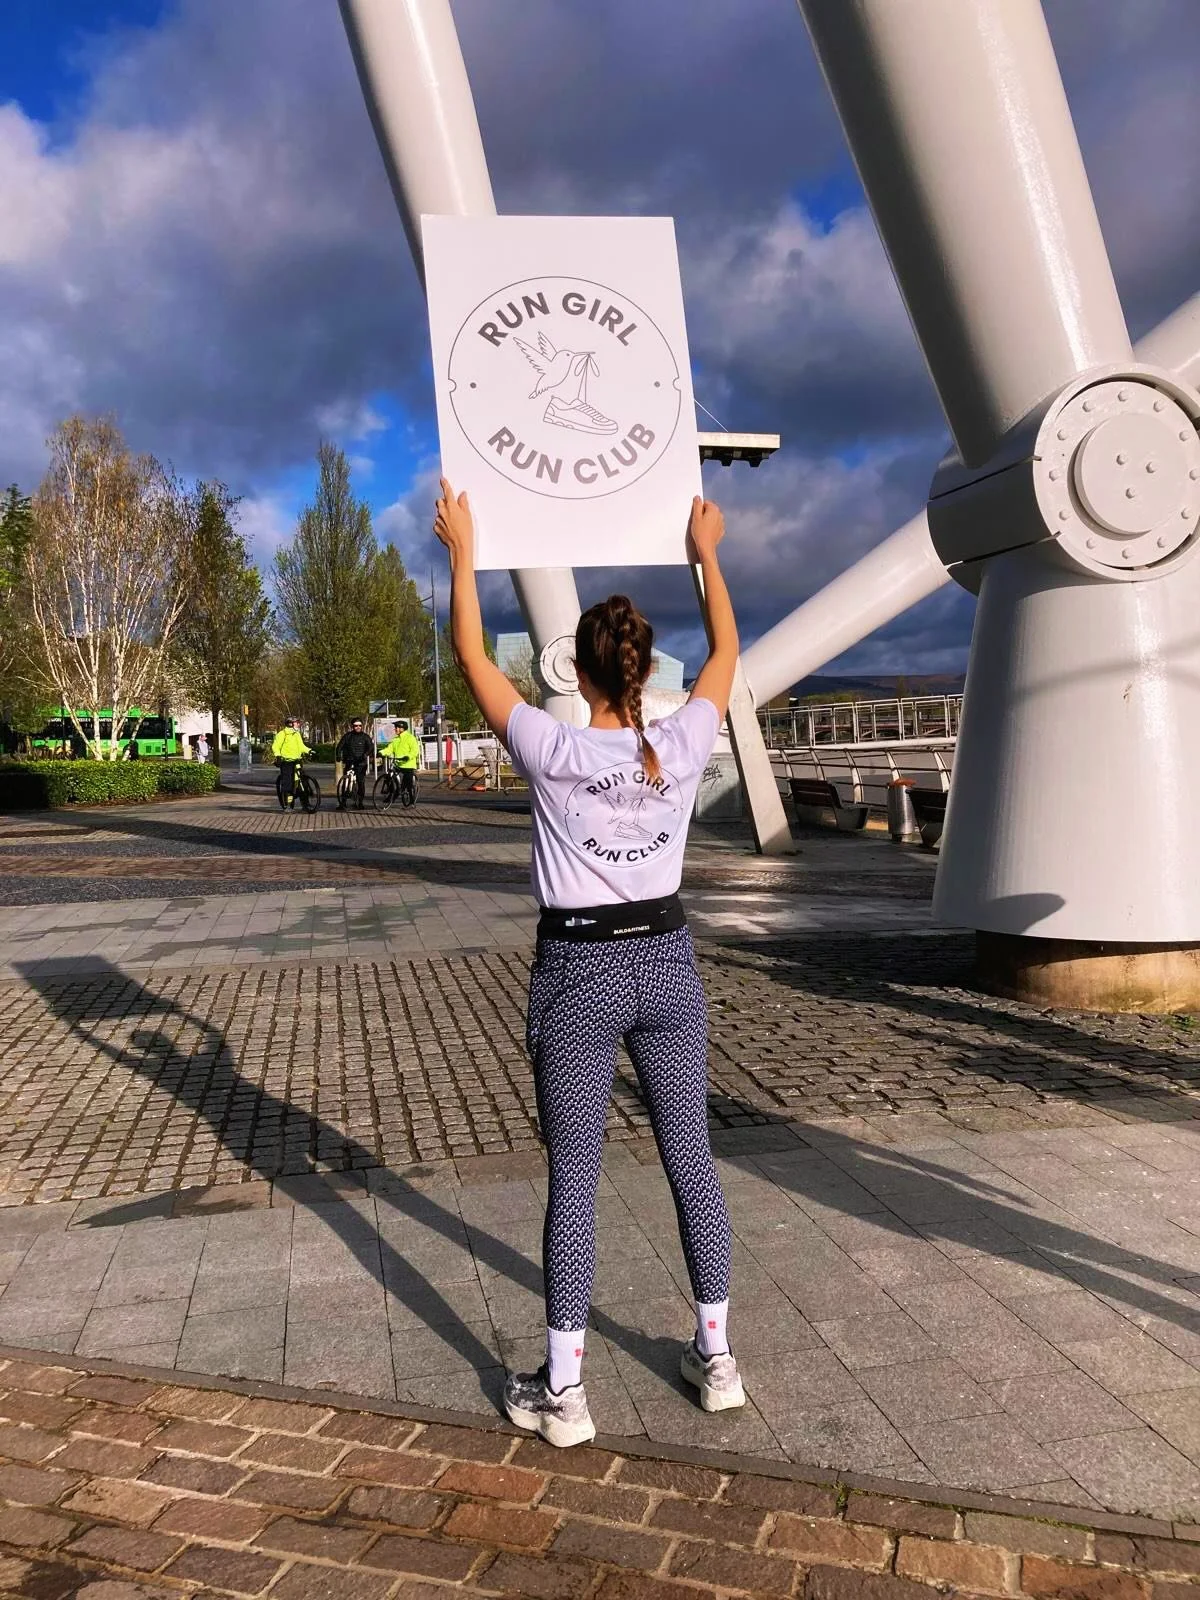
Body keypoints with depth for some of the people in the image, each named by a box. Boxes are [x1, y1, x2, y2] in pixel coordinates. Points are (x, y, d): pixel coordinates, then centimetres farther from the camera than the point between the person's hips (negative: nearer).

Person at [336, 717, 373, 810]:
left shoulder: (365, 737, 6)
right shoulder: (347, 736, 9)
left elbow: (370, 747, -8)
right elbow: (340, 746, 2)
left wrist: (366, 754, -29)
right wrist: (338, 755, -18)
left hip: (361, 763, -1)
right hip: (349, 762, 1)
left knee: (361, 783, -3)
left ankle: (360, 802, 7)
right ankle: (342, 803, -1)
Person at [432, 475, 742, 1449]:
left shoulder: (555, 755, -15)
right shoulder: (682, 748, -7)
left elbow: (473, 658, -3)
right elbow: (727, 654, 12)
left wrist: (463, 551, 9)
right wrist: (706, 552, 23)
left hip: (579, 974, -3)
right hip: (667, 965, 3)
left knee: (574, 1178, 5)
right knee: (691, 1159, 14)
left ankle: (563, 1391, 15)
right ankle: (717, 1357, 28)